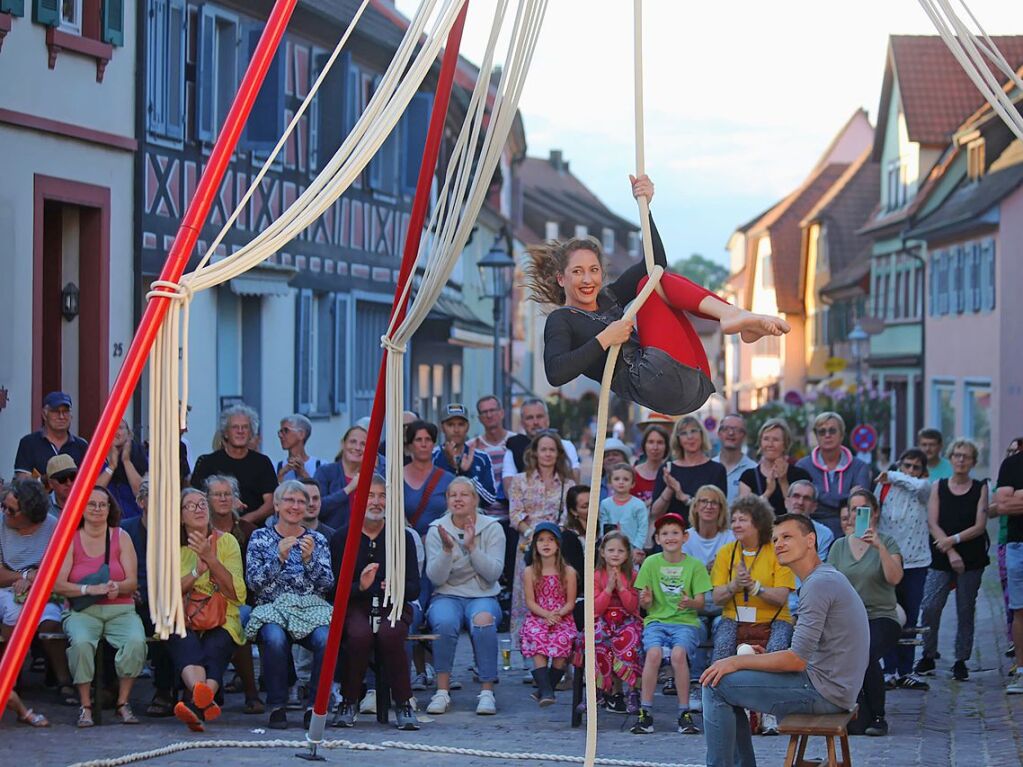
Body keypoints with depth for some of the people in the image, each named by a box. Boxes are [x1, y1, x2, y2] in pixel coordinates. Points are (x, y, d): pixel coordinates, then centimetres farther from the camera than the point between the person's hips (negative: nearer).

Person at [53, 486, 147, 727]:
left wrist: (117, 587, -22)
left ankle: (123, 702, -16)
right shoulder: (70, 539, 5)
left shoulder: (121, 537, 9)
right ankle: (85, 705, -21)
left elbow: (132, 582, 1)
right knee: (81, 642, -35)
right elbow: (58, 584, -5)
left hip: (120, 610, 1)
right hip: (83, 611, -1)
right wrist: (90, 589, -19)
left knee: (136, 640, -31)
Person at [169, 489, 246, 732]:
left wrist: (210, 559, -13)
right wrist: (196, 571, -15)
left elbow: (236, 593, -1)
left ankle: (196, 705, -61)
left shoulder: (226, 542, 9)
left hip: (221, 623, 0)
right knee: (186, 645, -35)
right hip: (182, 620, 0)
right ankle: (204, 700, -63)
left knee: (215, 648, -34)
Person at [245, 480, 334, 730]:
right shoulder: (260, 538, 11)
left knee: (326, 640, -33)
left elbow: (327, 584, 5)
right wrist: (279, 558, -13)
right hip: (272, 608, -1)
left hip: (312, 609, 1)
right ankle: (277, 707, -21)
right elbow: (254, 582, -1)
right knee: (275, 639, -36)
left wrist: (309, 559, -10)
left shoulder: (317, 540, 15)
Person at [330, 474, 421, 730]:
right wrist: (360, 586, -23)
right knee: (359, 633, -35)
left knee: (389, 634, -34)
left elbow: (415, 589, 4)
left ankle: (404, 704, -20)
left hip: (394, 605, 1)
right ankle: (349, 702, -17)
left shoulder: (403, 537, 9)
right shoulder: (341, 538, 7)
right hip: (355, 605, -1)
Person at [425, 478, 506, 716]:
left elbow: (494, 573, -9)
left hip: (483, 596, 0)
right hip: (447, 596, 0)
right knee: (445, 623, -35)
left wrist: (471, 546, -19)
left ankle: (487, 692, -28)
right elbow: (435, 578, -6)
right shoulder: (437, 530, 2)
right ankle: (442, 690, -24)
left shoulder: (492, 529, 1)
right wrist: (447, 549, -21)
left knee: (483, 620, -36)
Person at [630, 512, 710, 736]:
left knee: (678, 652, -32)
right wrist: (646, 600, -20)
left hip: (686, 622, -1)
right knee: (654, 652, -31)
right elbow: (645, 604, 5)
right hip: (656, 620, 1)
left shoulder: (695, 565, 5)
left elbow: (701, 602, 1)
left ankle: (685, 713, -22)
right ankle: (645, 713, -24)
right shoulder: (651, 563, 6)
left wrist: (690, 603, -22)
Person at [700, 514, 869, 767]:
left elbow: (797, 660, -20)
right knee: (729, 682, 18)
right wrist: (766, 656, 8)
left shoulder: (819, 584, -17)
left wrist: (738, 661, -11)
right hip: (832, 686, 11)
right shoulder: (828, 577, 17)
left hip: (824, 689, -11)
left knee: (717, 685, -10)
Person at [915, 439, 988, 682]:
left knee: (965, 611, 2)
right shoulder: (938, 487, 8)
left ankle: (961, 660, 11)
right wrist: (951, 552, -12)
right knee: (930, 607, -10)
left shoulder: (980, 489, 6)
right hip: (941, 559, 0)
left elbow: (980, 526, -2)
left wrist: (954, 539, -14)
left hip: (971, 559, 0)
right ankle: (928, 657, 4)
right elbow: (933, 524, -1)